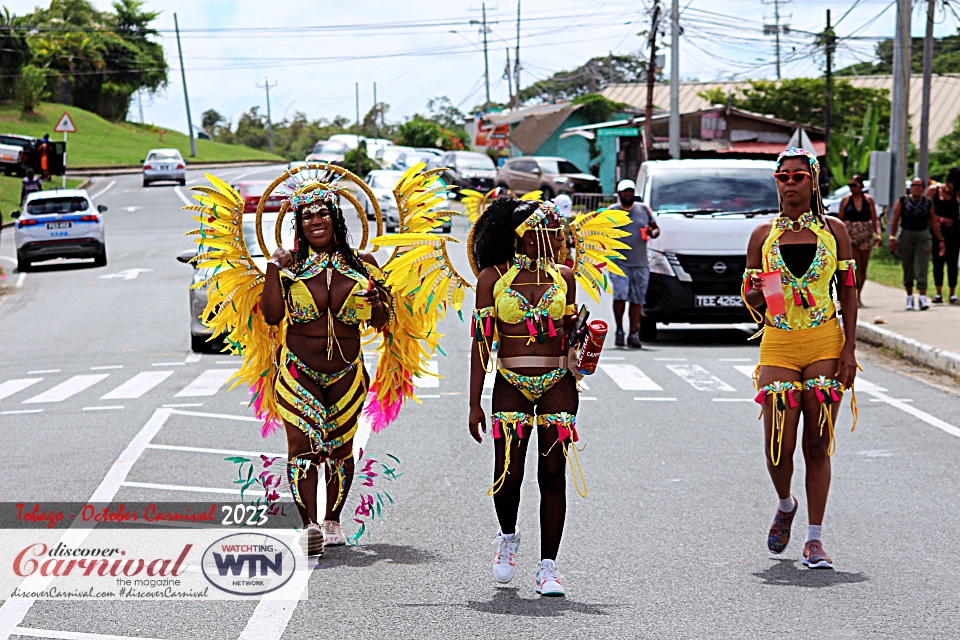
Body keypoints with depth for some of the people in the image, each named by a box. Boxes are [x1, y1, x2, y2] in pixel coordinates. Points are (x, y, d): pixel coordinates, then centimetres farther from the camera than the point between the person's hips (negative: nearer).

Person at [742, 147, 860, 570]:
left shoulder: (833, 231, 5)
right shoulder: (763, 235, 7)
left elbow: (848, 294, 6)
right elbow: (752, 303, 11)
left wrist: (849, 349, -3)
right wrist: (755, 294, -13)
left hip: (825, 344, -1)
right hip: (778, 345, 1)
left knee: (818, 444, -2)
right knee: (779, 446, -5)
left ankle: (814, 539, 5)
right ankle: (786, 505, 27)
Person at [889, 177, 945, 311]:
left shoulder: (928, 203, 7)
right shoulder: (902, 201, 3)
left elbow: (934, 223, 11)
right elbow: (895, 220, -2)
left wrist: (940, 240, 10)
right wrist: (892, 237, -11)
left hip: (923, 237, 0)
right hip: (906, 236, 0)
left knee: (922, 269, -10)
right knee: (908, 269, 6)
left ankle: (922, 298, -17)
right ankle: (909, 297, 19)